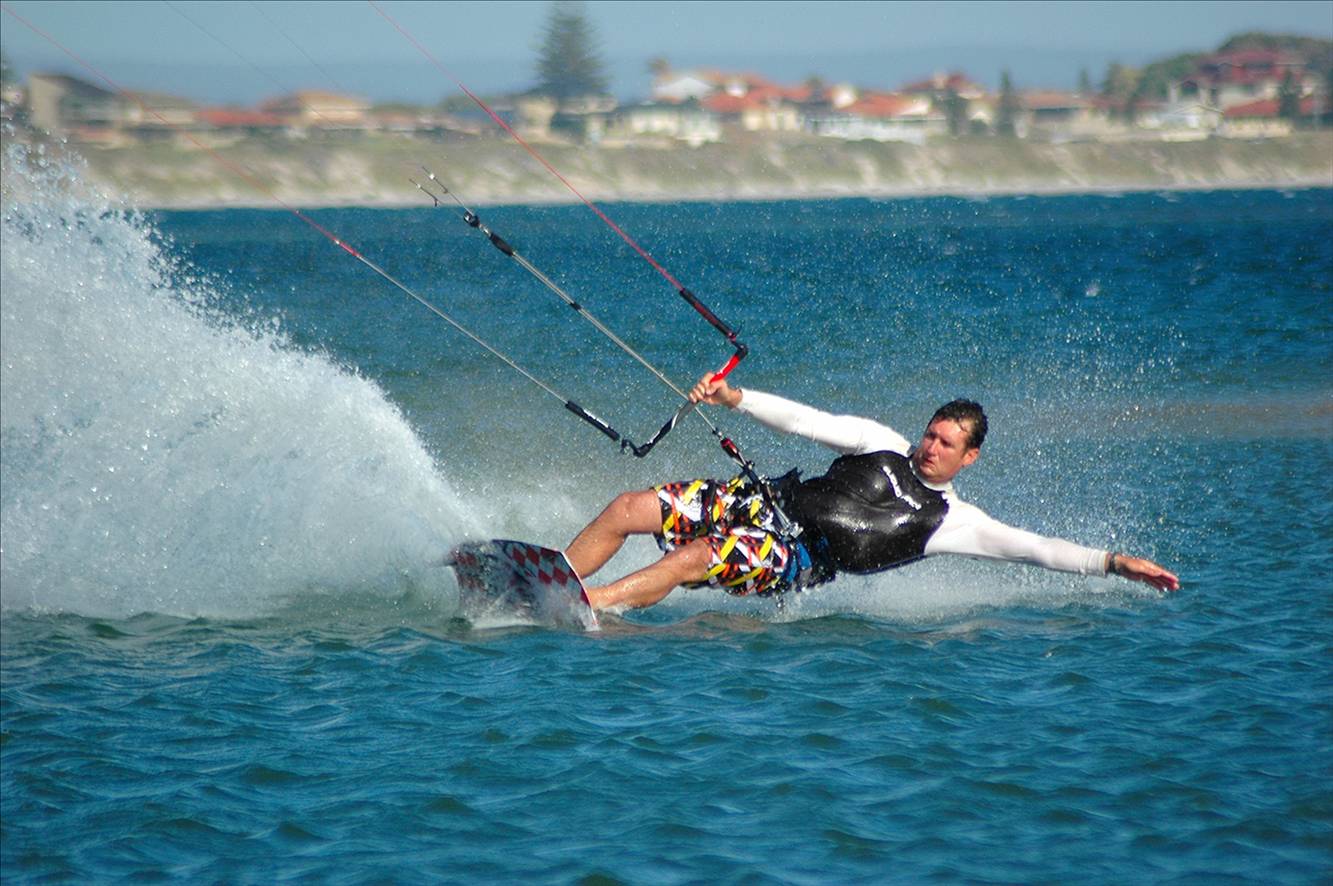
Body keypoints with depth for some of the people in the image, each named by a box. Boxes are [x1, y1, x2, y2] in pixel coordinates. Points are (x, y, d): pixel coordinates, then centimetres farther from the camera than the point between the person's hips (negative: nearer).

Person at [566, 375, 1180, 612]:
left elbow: (1037, 548, -2)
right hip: (760, 503, 4)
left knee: (696, 558, -32)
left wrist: (1113, 562, -13)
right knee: (629, 509, -12)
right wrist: (734, 398, -5)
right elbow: (809, 422, 6)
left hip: (792, 561, -4)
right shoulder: (886, 447, 12)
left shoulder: (953, 522, 3)